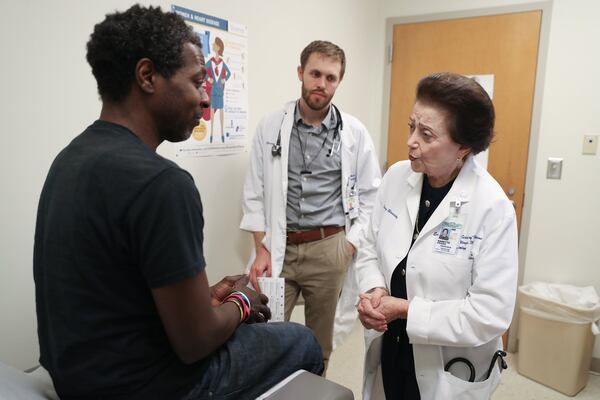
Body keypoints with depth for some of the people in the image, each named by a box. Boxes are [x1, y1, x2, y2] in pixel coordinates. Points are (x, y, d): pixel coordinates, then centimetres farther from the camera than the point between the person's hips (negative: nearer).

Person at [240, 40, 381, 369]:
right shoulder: (270, 126, 1)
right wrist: (261, 250, -3)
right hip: (279, 247, 0)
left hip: (330, 249, 0)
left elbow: (370, 194, 5)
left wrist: (351, 246, -3)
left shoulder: (355, 132, 0)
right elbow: (255, 192, 2)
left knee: (320, 340, 15)